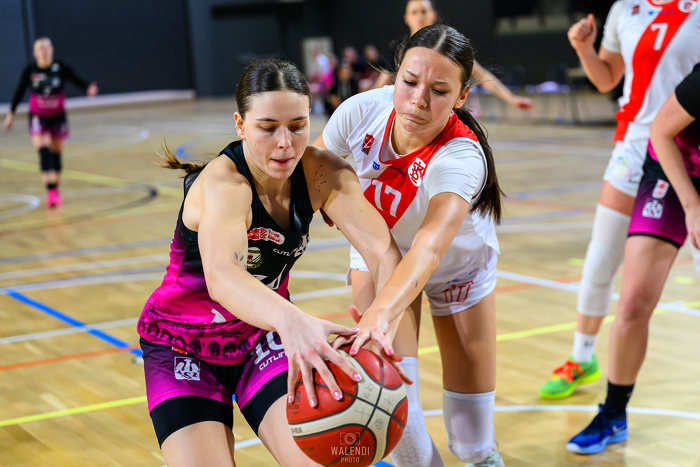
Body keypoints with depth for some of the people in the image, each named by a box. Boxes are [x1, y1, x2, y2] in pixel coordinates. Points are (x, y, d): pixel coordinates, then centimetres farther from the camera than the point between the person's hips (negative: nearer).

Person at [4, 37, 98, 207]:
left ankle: (55, 190, 24)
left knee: (56, 153, 11)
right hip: (38, 117, -1)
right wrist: (11, 113, 7)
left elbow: (77, 81, -8)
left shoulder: (61, 68, -10)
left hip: (58, 116, 1)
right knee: (43, 150, -17)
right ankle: (50, 190, -23)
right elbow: (20, 91, 2)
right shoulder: (30, 70, -8)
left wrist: (88, 89, -30)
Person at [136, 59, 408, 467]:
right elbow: (220, 276, -50)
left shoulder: (321, 173, -16)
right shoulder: (223, 183, -30)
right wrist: (290, 320, -69)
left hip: (263, 339, 3)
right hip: (185, 347, -3)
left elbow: (385, 250, -27)